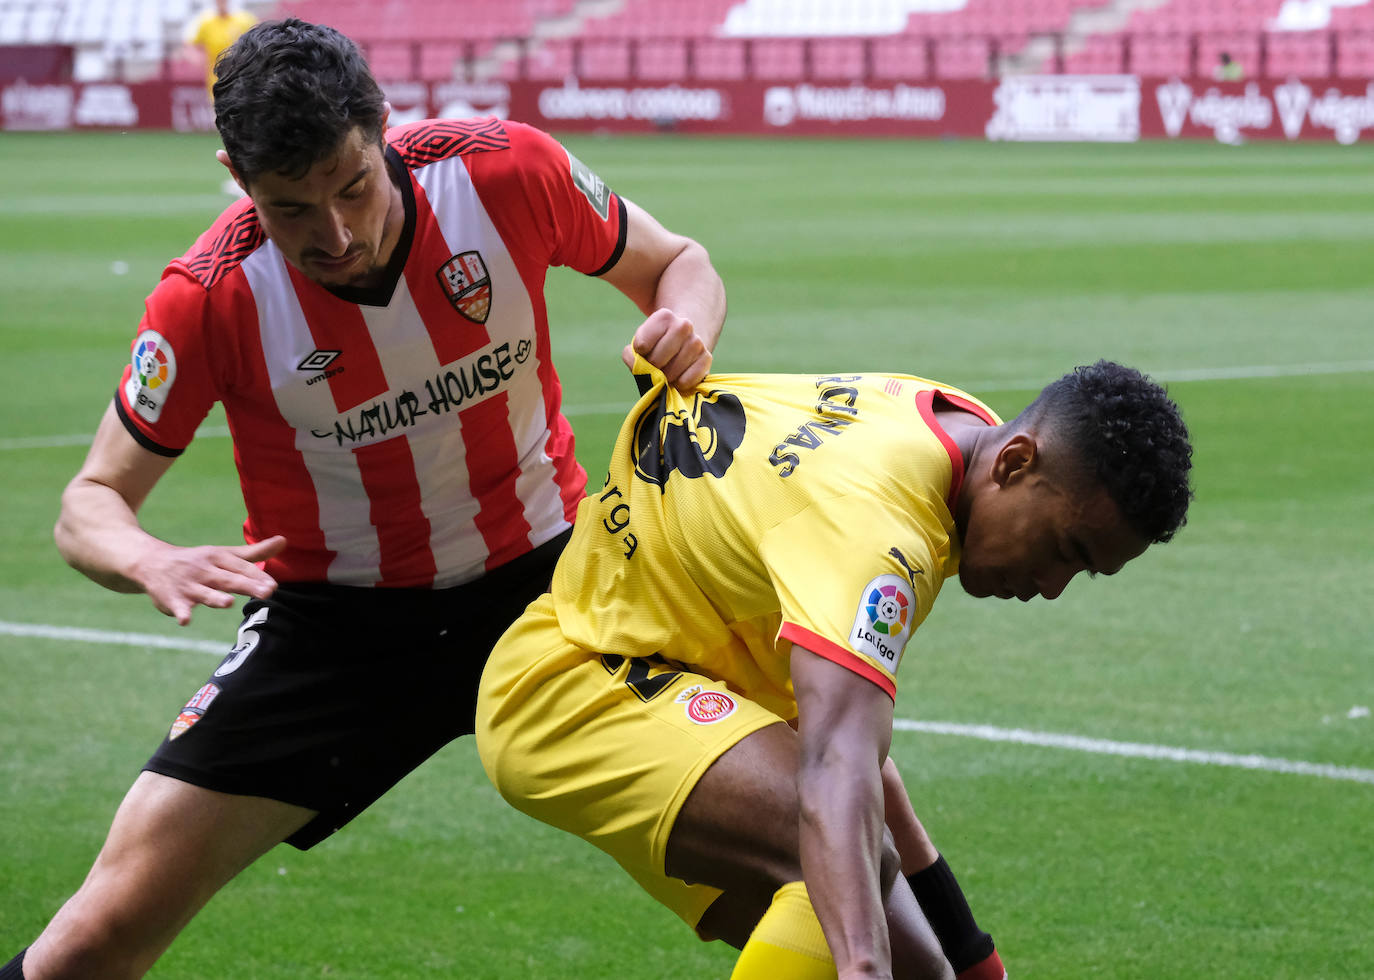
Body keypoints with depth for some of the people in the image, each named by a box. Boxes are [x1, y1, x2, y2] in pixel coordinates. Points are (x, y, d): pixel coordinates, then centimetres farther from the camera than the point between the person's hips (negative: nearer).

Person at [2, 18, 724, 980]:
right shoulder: (211, 297, -20)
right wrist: (151, 561, -32)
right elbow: (92, 502, -9)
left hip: (542, 573, 1)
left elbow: (676, 264, 3)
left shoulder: (509, 172, -17)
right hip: (331, 622, -1)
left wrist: (687, 327, -21)